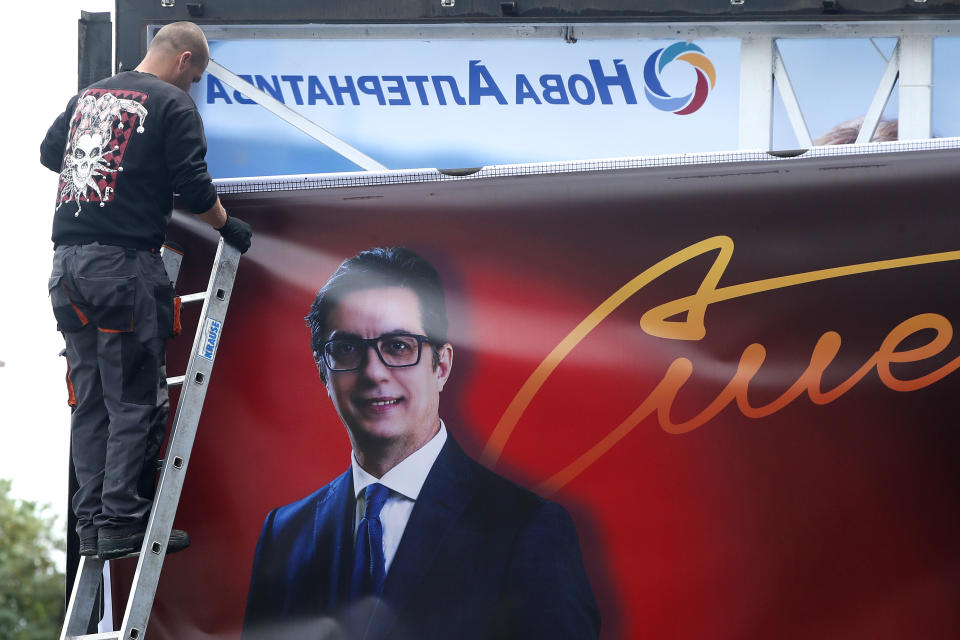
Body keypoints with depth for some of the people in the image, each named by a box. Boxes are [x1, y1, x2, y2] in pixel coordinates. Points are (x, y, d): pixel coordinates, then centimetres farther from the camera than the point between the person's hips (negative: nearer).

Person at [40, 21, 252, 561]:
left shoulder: (88, 97, 17)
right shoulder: (174, 105, -3)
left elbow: (49, 154, 29)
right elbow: (194, 188, -9)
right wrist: (227, 226, 9)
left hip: (68, 261, 7)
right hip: (125, 263, -7)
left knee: (90, 399, 11)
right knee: (137, 402, -2)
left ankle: (92, 522, 11)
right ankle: (123, 522, -4)